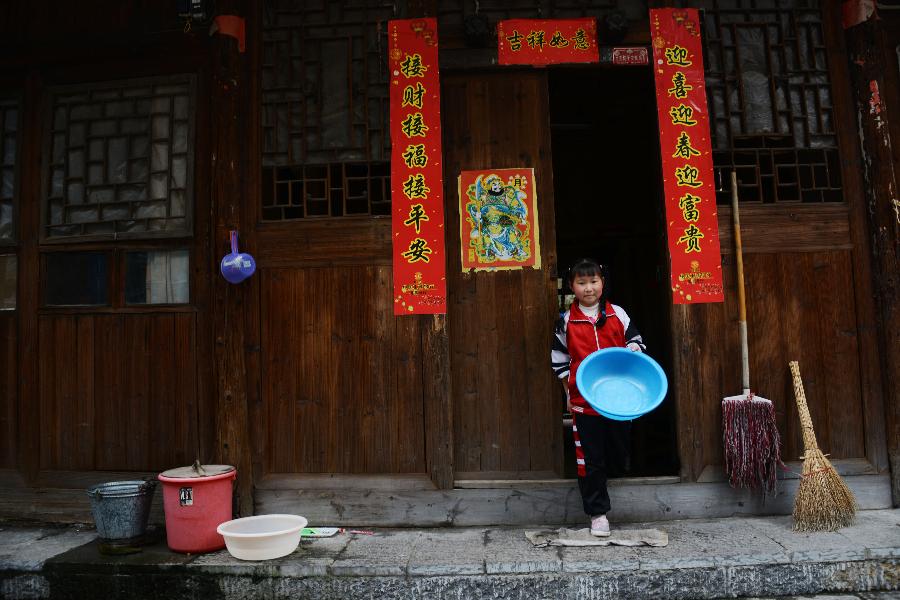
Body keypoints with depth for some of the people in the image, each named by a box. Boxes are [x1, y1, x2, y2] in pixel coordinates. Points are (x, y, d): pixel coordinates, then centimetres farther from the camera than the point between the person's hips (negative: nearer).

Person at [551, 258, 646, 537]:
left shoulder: (618, 315, 3)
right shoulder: (566, 321, 0)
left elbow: (636, 341, 12)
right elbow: (559, 359, 7)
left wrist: (633, 350, -12)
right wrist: (569, 393, 7)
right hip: (583, 400, -2)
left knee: (618, 449, 15)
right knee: (589, 458, 3)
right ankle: (597, 512, 15)